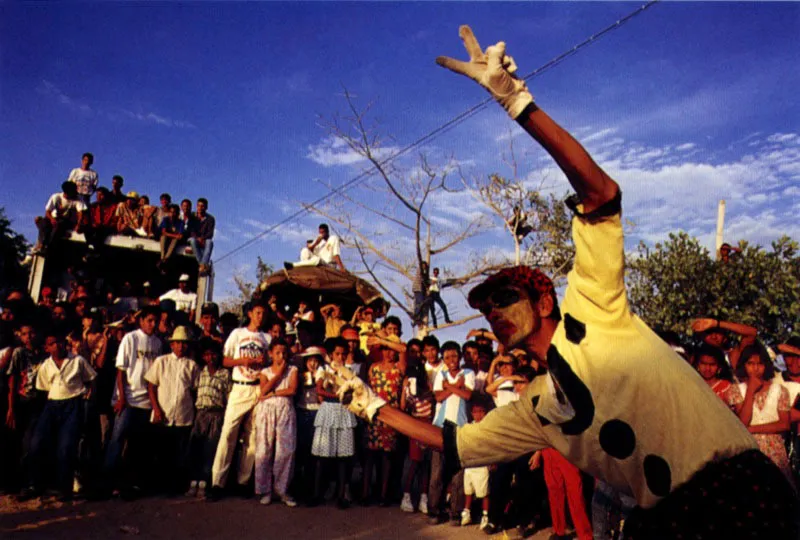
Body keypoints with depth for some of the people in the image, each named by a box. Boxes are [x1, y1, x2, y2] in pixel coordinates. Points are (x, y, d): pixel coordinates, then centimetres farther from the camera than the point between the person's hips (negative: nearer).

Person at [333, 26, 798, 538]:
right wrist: (375, 406, 24)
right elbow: (456, 443, 23)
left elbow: (601, 191, -10)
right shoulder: (536, 410, 15)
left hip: (734, 489, -6)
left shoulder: (589, 309, -2)